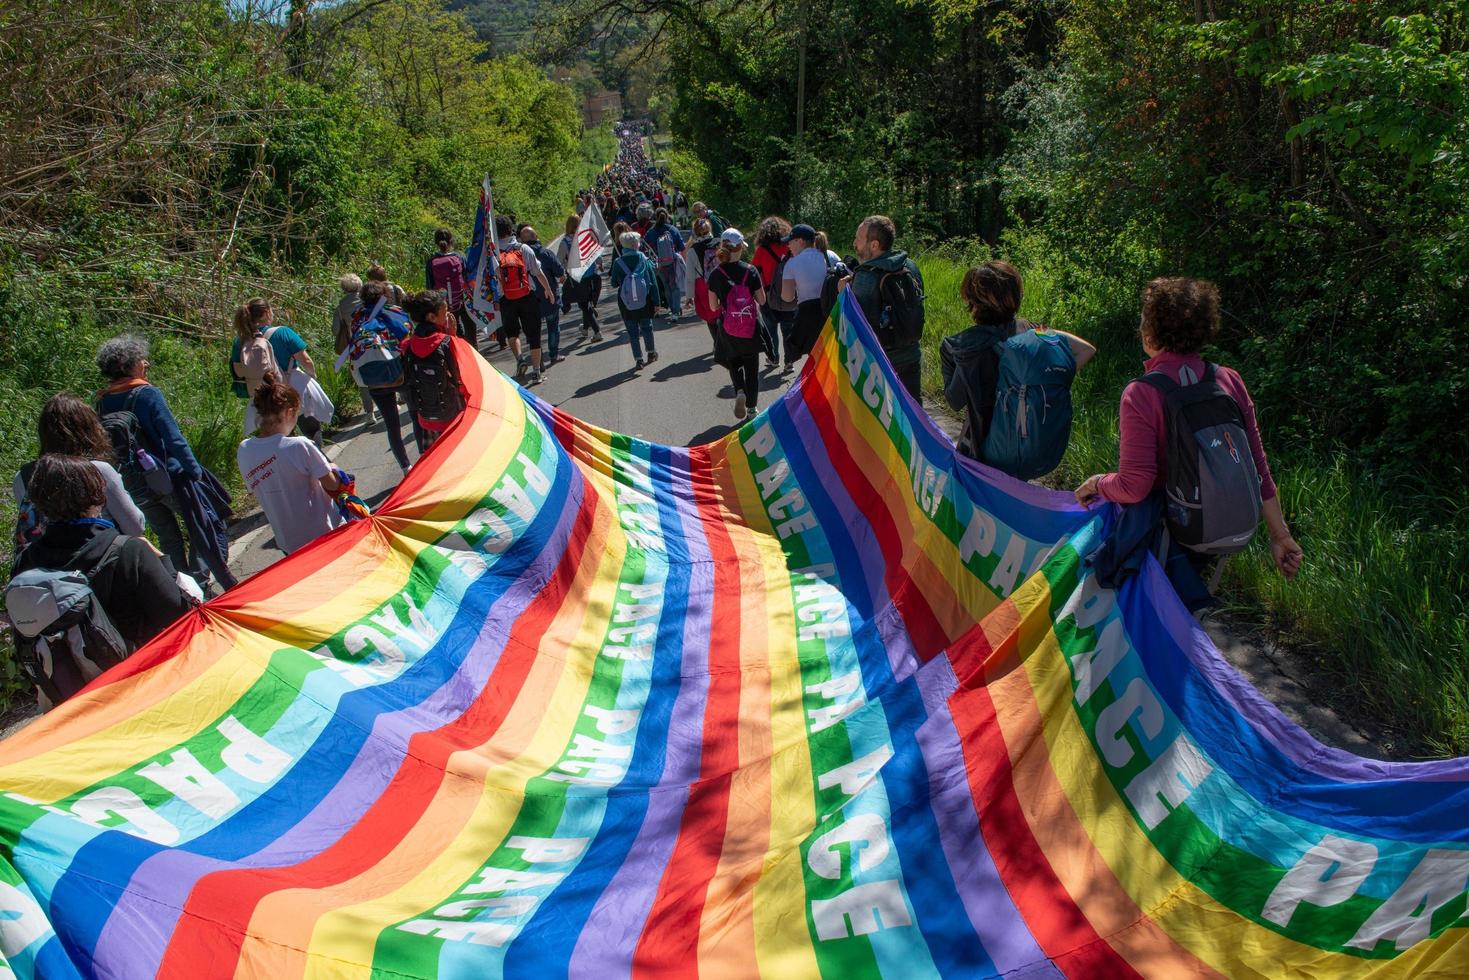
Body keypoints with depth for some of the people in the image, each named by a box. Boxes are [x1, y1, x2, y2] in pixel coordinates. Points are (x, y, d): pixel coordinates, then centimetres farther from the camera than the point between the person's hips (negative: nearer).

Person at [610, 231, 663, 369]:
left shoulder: (618, 263, -9)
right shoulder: (644, 260, -9)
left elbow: (614, 284, -1)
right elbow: (653, 282, -7)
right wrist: (656, 302, -1)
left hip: (626, 304, -1)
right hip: (645, 302, 1)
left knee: (633, 331, 9)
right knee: (647, 327, 20)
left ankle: (638, 359, 9)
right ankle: (651, 352, 34)